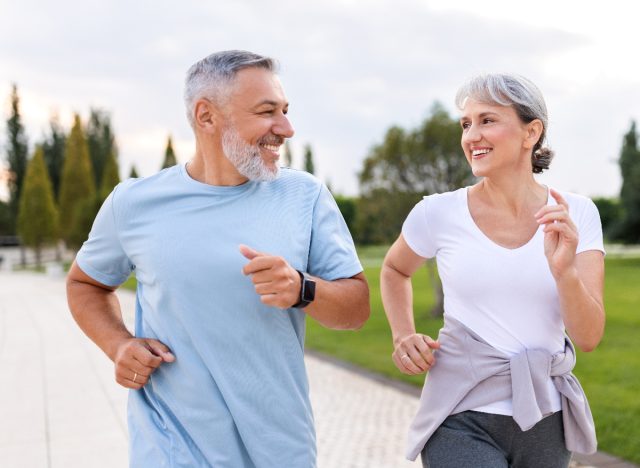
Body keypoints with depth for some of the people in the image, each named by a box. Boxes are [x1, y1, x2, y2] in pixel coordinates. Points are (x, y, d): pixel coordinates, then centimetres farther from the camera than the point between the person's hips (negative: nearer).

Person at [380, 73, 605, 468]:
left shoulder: (576, 214, -4)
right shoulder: (438, 213, -7)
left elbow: (588, 337, -8)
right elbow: (394, 270, 14)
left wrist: (563, 269, -24)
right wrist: (403, 336, -1)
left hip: (545, 420, 2)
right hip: (462, 419, -2)